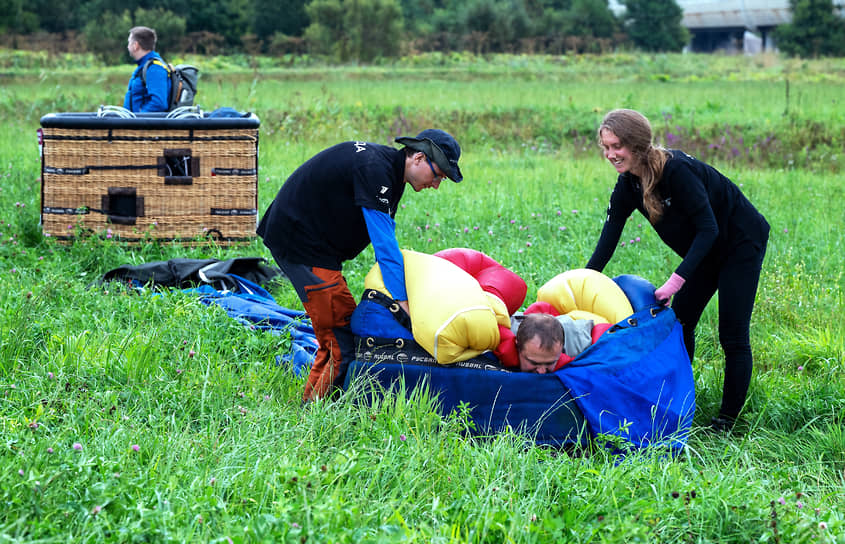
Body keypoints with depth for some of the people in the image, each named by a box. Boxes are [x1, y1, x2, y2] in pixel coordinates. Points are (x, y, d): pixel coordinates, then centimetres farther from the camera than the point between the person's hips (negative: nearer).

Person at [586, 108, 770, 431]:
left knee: (733, 335, -7)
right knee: (678, 324, 8)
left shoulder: (677, 169, -31)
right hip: (705, 250, 8)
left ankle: (728, 420, 0)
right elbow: (608, 240, -7)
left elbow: (708, 228, -30)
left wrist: (677, 280, -35)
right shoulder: (628, 184, -8)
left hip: (741, 243, -8)